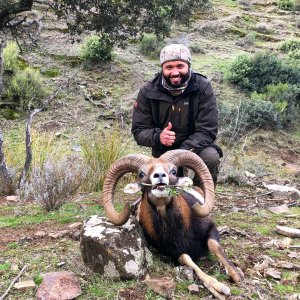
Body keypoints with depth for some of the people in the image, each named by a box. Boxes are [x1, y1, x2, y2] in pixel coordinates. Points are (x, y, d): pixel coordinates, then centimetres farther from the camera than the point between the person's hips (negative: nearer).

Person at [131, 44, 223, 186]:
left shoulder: (202, 87, -14)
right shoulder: (148, 91, -9)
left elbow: (207, 130, -18)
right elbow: (138, 130, -6)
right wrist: (158, 137, -29)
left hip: (195, 147, -1)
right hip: (163, 152, 1)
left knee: (211, 157, -30)